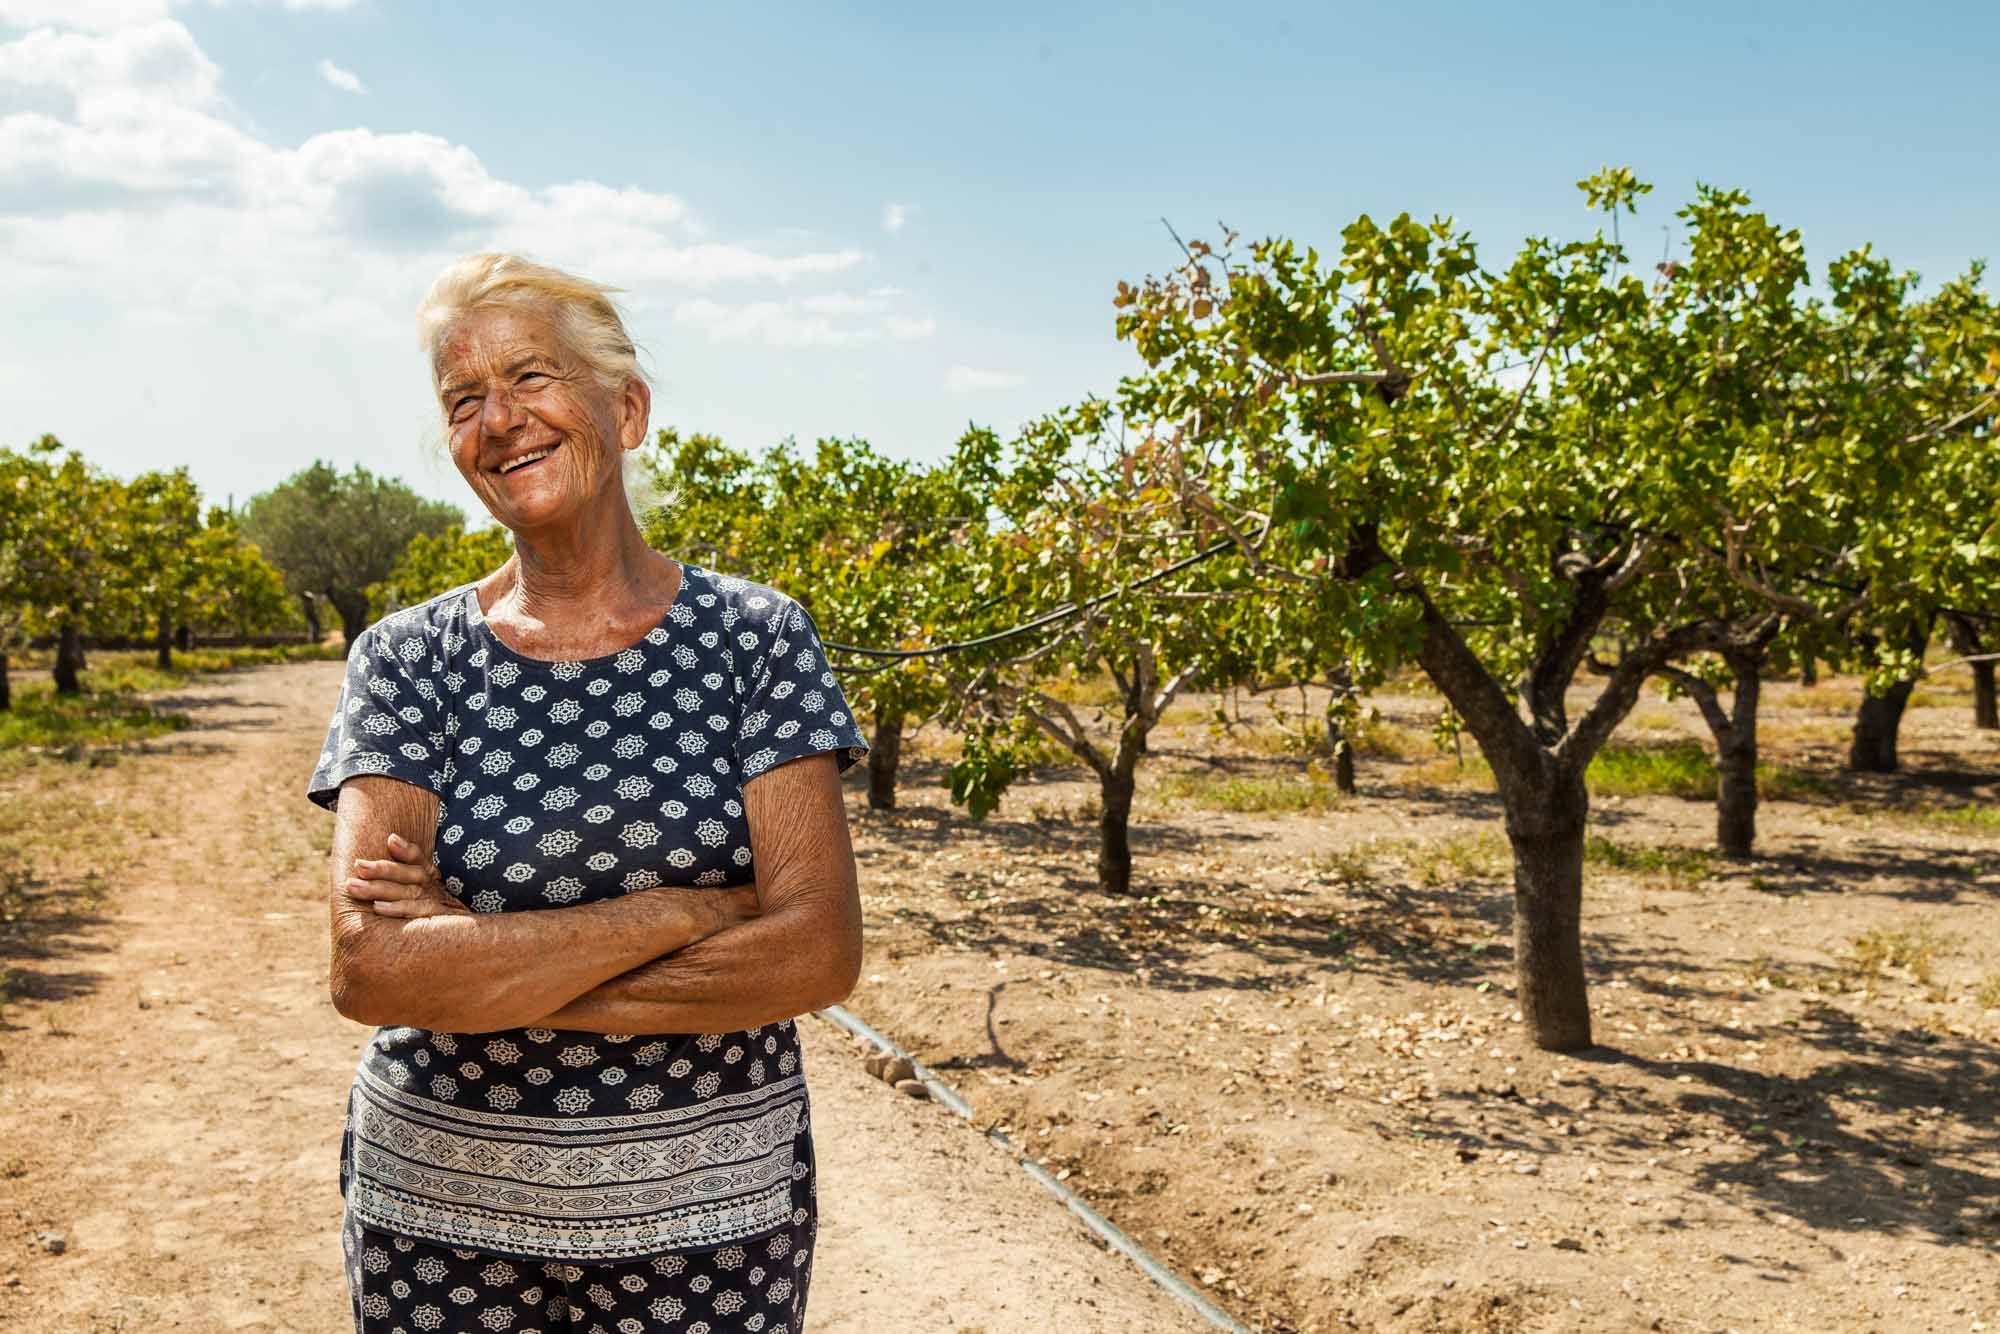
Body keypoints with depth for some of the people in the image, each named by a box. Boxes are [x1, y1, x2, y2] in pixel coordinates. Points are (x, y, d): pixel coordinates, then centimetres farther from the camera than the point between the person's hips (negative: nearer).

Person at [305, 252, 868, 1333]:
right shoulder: (406, 658, -4)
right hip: (438, 1211, 1)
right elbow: (369, 971, -16)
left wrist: (478, 971, -17)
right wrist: (686, 908, -20)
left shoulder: (753, 637, -6)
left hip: (710, 1210, 0)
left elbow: (821, 951, -16)